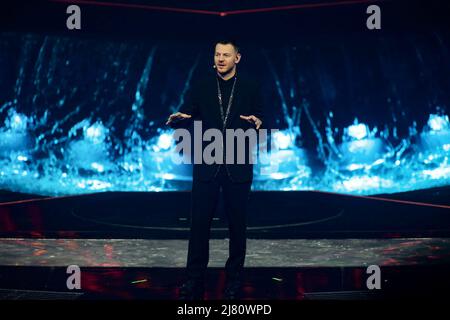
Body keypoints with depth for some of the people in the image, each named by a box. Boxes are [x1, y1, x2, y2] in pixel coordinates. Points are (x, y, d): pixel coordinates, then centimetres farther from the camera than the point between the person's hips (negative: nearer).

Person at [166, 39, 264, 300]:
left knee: (237, 225, 6)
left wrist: (257, 122, -19)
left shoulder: (251, 87, 4)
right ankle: (194, 282, 7)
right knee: (199, 223, 0)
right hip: (207, 165, 0)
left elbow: (260, 120, 4)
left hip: (238, 167, 0)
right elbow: (186, 117, 1)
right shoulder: (201, 86, 5)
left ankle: (234, 282, 17)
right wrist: (178, 119, -22)